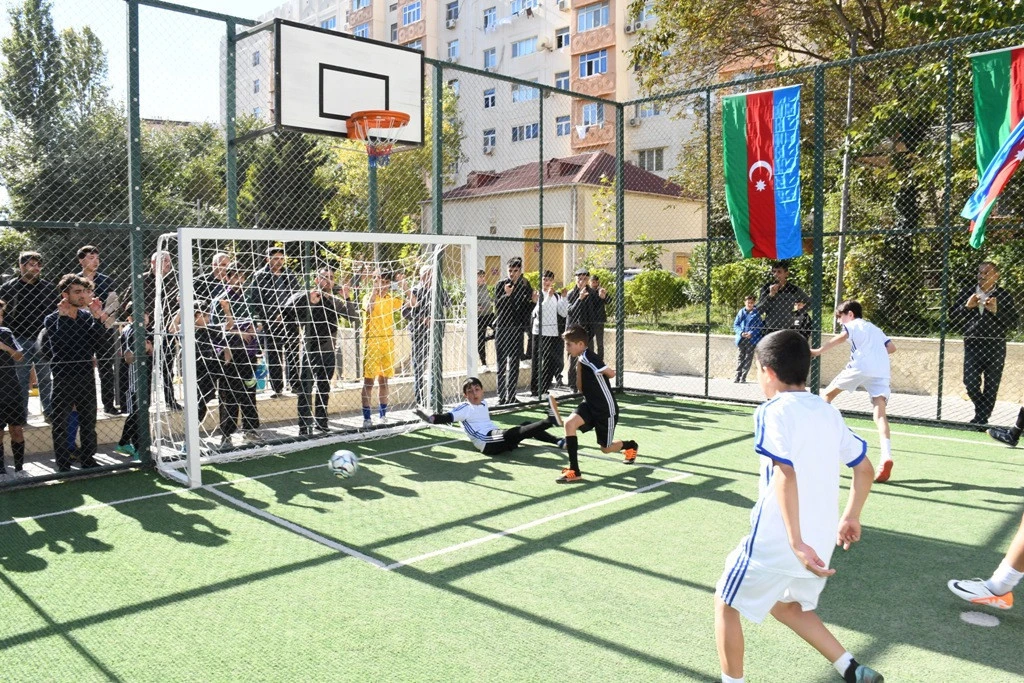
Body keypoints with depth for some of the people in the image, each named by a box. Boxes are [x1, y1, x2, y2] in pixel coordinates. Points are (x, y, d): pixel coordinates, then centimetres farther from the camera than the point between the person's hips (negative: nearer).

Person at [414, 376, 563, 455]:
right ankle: (551, 420, -38)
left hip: (496, 437, 9)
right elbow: (447, 417, -20)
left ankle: (558, 441, 7)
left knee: (527, 426, 7)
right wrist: (431, 418, -36)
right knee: (520, 431, -27)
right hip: (488, 444, -9)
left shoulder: (483, 403, 19)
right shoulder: (464, 408, -5)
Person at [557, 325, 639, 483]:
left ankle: (630, 446, 44)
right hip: (590, 405, 7)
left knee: (606, 448, 9)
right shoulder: (580, 359, 4)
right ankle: (574, 471, -16)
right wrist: (579, 373, -6)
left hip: (606, 409, -7)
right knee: (570, 423, -21)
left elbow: (611, 373, -24)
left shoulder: (587, 357, -22)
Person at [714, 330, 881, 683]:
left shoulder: (773, 411, -14)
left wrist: (796, 542, -25)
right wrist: (850, 517, 26)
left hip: (776, 540, -7)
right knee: (786, 604, 30)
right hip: (820, 541, 8)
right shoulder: (829, 413, 9)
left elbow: (785, 475, -24)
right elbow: (864, 468, 16)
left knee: (726, 602, 14)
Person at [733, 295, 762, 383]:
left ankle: (743, 377, 9)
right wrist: (741, 332, -12)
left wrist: (751, 333, -17)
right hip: (741, 339, 1)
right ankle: (738, 375, 8)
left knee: (748, 357, 3)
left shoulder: (757, 313, -1)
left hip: (752, 339, -1)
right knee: (741, 356, 5)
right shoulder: (741, 312, 4)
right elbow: (735, 325, 5)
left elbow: (759, 326, -2)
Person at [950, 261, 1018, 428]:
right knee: (970, 383, -2)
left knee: (991, 386, 3)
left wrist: (996, 311, -18)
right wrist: (966, 306, -11)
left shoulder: (1003, 296, 1)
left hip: (995, 346, -1)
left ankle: (982, 418, 16)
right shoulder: (967, 292, 6)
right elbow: (952, 315, 6)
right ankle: (983, 411, 24)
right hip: (972, 344, 1)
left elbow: (1013, 322, -4)